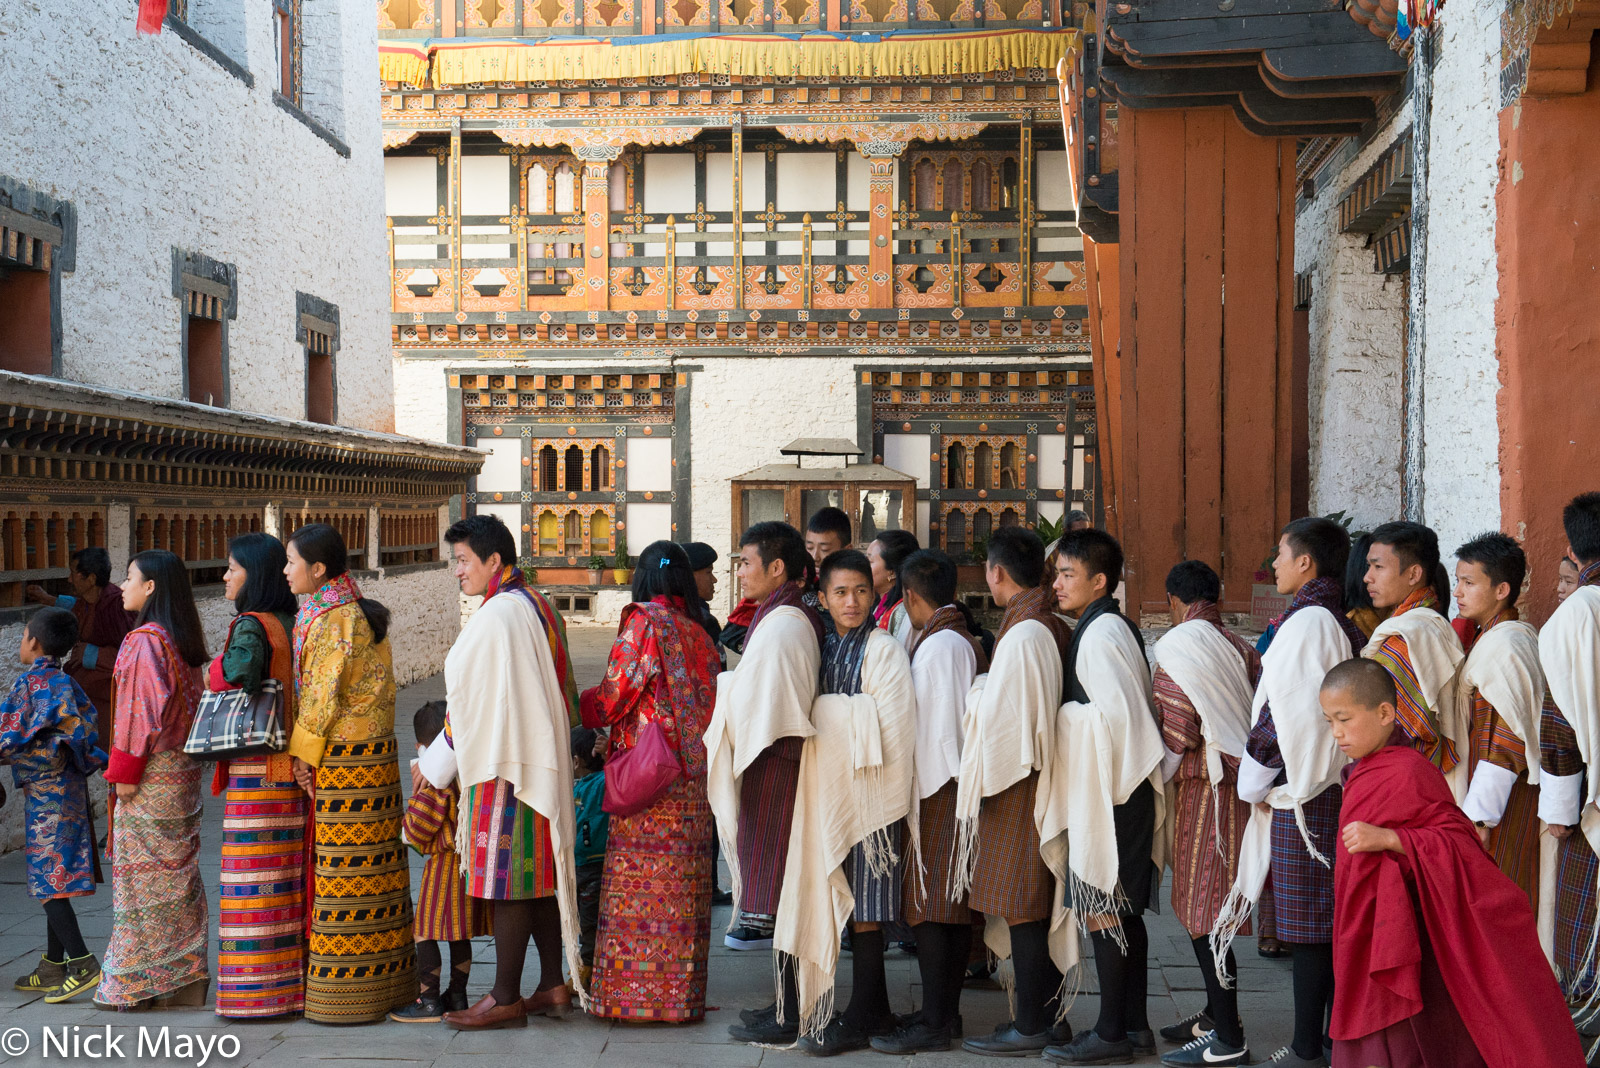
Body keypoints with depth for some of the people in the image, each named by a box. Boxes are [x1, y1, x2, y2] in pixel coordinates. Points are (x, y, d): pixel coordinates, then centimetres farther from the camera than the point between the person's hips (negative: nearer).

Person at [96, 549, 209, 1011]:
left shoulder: (144, 640, -15)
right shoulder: (185, 639, 10)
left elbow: (140, 710, -18)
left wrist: (125, 772, -14)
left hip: (151, 773, -8)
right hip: (183, 769, 8)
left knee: (144, 872, -1)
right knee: (178, 868, 12)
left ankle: (142, 983, 4)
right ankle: (185, 977, 17)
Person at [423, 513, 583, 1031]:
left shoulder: (497, 615, -16)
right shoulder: (540, 608, 11)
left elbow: (467, 697, -11)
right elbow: (563, 693, 17)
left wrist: (436, 764, 0)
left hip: (503, 765, -9)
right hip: (544, 763, 9)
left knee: (506, 878, -4)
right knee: (539, 873, 13)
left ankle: (506, 998, 1)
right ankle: (554, 985, 18)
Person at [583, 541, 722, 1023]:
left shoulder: (644, 625, -8)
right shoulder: (699, 633, 9)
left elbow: (613, 699, -7)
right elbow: (707, 703, 11)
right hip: (694, 777, 6)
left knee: (640, 885, -1)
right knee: (683, 884, 10)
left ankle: (634, 996, 3)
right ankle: (682, 994, 14)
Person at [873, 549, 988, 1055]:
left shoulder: (939, 644, -15)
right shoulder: (963, 639, 13)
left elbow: (941, 724, -16)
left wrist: (918, 788, -11)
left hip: (940, 788, -10)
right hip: (951, 783, 10)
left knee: (931, 905, -6)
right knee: (952, 904, 13)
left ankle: (934, 1024, -4)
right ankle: (945, 1010, 20)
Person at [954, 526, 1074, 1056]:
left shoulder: (1022, 635, -20)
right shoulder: (1056, 626, 8)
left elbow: (998, 715, -21)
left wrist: (975, 690, -5)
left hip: (1018, 782, -9)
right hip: (1045, 773, 9)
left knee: (1021, 909, -1)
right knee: (1041, 904, 15)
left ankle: (1029, 1027, 6)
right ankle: (1049, 1013, 23)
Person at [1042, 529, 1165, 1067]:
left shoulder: (1101, 632, -15)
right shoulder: (1109, 626, 14)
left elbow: (1117, 714, -20)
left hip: (1109, 792, -10)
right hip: (1107, 790, 10)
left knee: (1103, 910, -4)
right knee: (1124, 911, 13)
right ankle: (1134, 1024, 19)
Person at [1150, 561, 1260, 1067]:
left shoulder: (1177, 651, -12)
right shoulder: (1242, 649, 9)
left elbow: (1175, 734, -15)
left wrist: (1158, 780, 0)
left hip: (1204, 791, -8)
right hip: (1240, 783, 8)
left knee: (1204, 913, -4)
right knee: (1212, 908, 17)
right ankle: (1216, 1013, 26)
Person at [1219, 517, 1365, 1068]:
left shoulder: (1306, 623, -15)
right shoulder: (1343, 624, 13)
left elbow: (1284, 713, -17)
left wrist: (1253, 782, -5)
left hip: (1301, 794, -9)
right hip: (1332, 786, 9)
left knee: (1306, 925, -4)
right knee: (1331, 923, 13)